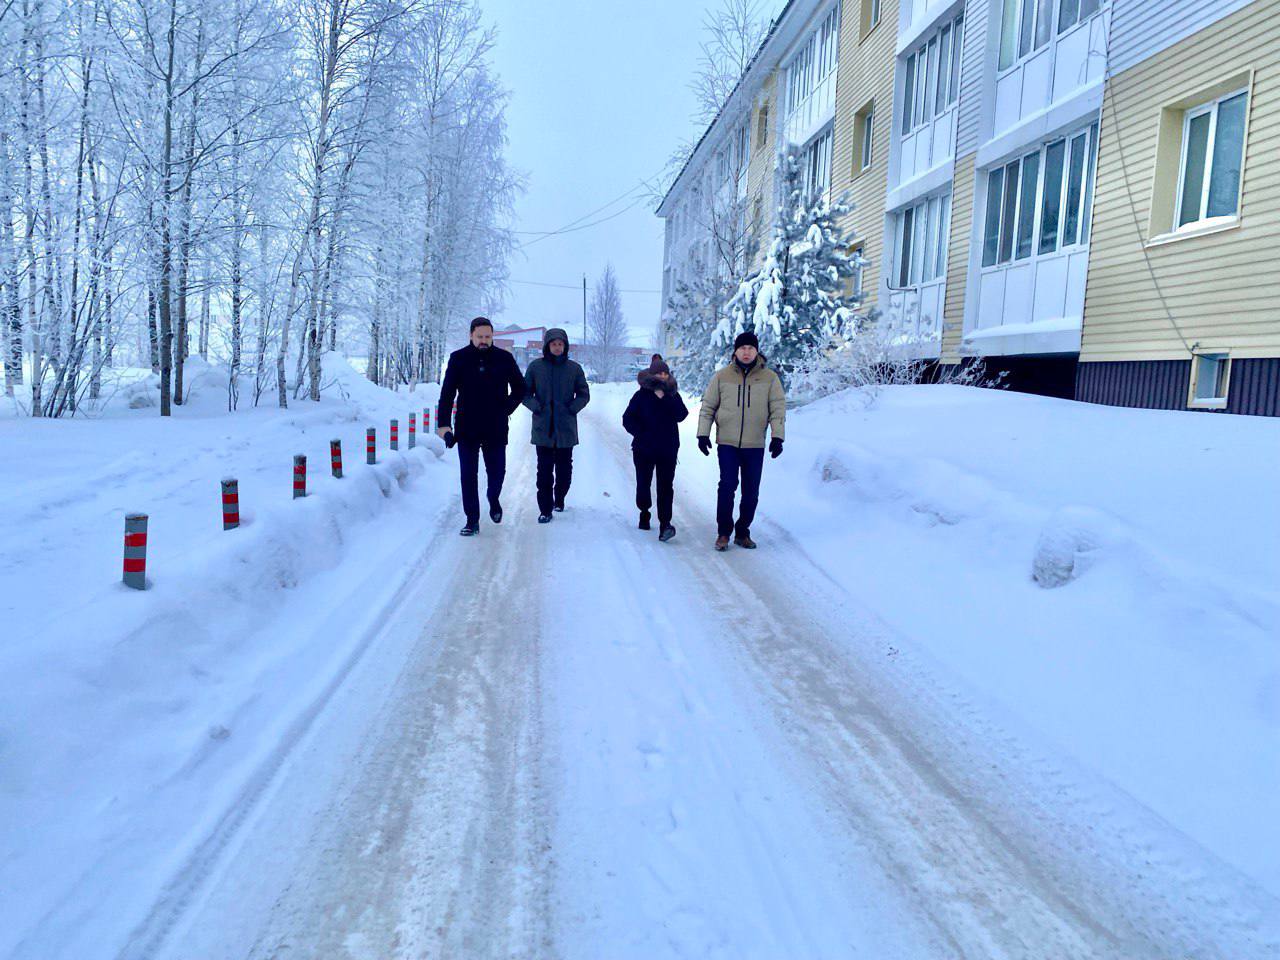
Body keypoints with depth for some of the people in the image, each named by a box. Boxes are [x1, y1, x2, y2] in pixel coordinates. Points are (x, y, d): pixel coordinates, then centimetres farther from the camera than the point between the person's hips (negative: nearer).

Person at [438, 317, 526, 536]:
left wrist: (506, 409, -1)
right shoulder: (458, 358, 0)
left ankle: (494, 500, 38)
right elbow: (447, 393, -2)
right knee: (468, 475, 2)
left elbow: (520, 388, 12)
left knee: (497, 471, 7)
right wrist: (444, 423, -11)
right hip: (467, 429, 0)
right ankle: (472, 520, 9)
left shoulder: (504, 358, 1)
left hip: (495, 429, 0)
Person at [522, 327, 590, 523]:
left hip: (566, 428, 1)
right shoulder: (535, 366, 1)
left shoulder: (574, 368, 1)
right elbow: (525, 392, 6)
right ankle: (545, 509, 3)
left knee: (564, 468, 10)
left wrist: (572, 408, -6)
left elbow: (584, 394, 8)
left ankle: (559, 499, 32)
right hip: (543, 428, -1)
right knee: (544, 470, -2)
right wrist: (536, 407, -9)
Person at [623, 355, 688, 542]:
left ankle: (665, 523, -15)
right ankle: (644, 513, 33)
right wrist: (640, 434, -14)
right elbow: (628, 419, 0)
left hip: (668, 449, 0)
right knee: (643, 484, 8)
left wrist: (664, 398, -18)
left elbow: (681, 415, -11)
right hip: (644, 449, 0)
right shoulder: (641, 395, 1)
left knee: (665, 486, -9)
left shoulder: (673, 395, 6)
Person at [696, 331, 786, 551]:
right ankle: (723, 532, 3)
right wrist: (703, 434, 2)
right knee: (727, 486, -10)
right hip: (727, 443, -1)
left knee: (751, 492, 6)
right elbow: (708, 406, 8)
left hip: (755, 446, 1)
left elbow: (778, 408, 2)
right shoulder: (722, 376, 3)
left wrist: (777, 436, -8)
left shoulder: (769, 378, 3)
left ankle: (742, 532, 20)